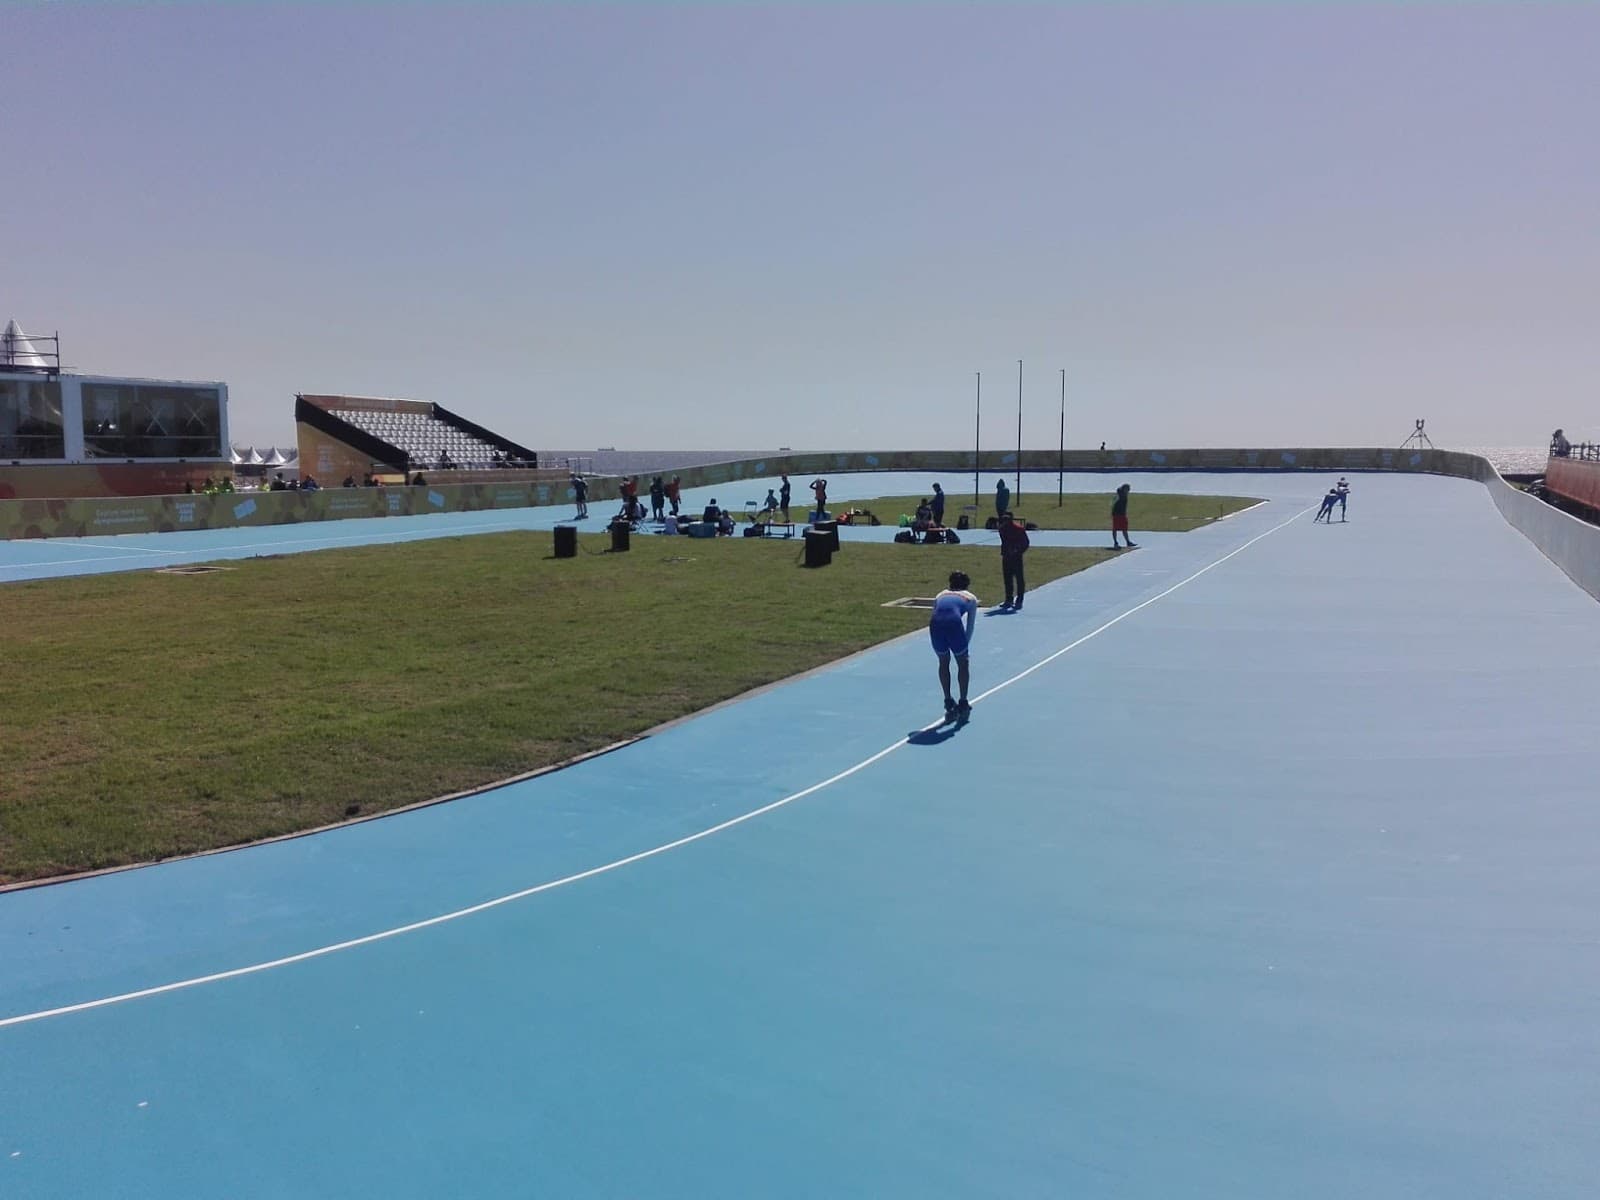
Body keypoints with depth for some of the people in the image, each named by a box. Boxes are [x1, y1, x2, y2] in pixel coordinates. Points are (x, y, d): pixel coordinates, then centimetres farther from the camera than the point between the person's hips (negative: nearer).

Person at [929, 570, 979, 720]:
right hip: (954, 623, -2)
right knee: (963, 663, 20)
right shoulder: (971, 598, 29)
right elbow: (970, 625, 27)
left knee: (943, 663, 25)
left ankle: (949, 703, 31)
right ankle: (963, 705, 23)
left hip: (935, 625, 2)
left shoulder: (940, 595, 35)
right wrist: (965, 644, 35)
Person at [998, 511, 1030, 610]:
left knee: (1019, 578, -3)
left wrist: (1018, 552, -16)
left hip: (1016, 556, -6)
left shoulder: (1019, 529, -13)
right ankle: (1009, 600, 17)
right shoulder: (1002, 529, 4)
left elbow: (1025, 543, -8)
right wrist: (1003, 553, 3)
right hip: (1007, 557, 6)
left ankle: (1019, 601, 1)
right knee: (1007, 578, 8)